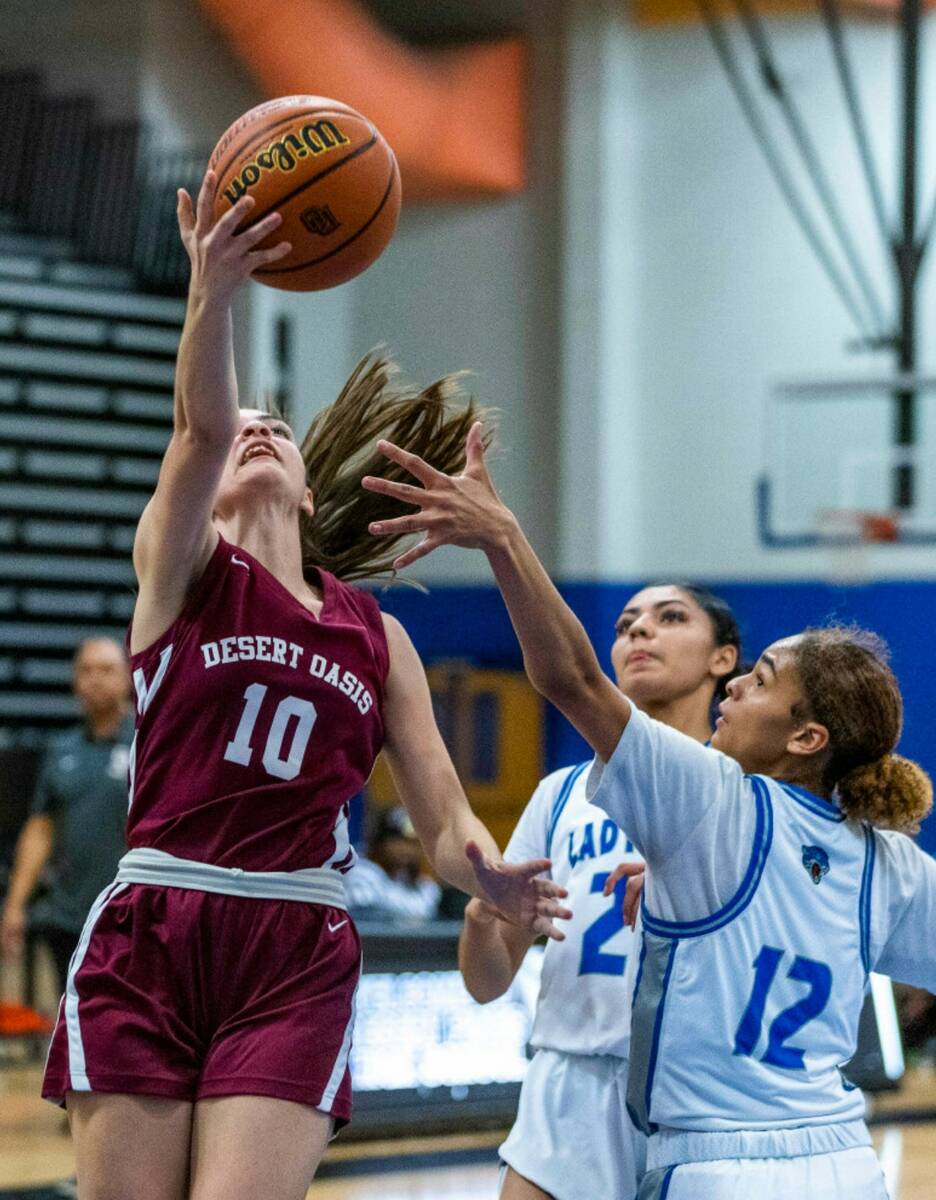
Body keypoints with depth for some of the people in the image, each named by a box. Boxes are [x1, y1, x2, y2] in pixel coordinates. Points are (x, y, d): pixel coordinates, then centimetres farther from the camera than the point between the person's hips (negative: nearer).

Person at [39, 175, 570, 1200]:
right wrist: (212, 292, -33)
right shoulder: (179, 567, 6)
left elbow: (445, 820, 10)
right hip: (146, 944, -2)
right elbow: (199, 428, -14)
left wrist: (492, 879, -15)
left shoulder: (376, 636, 15)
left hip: (298, 964, 2)